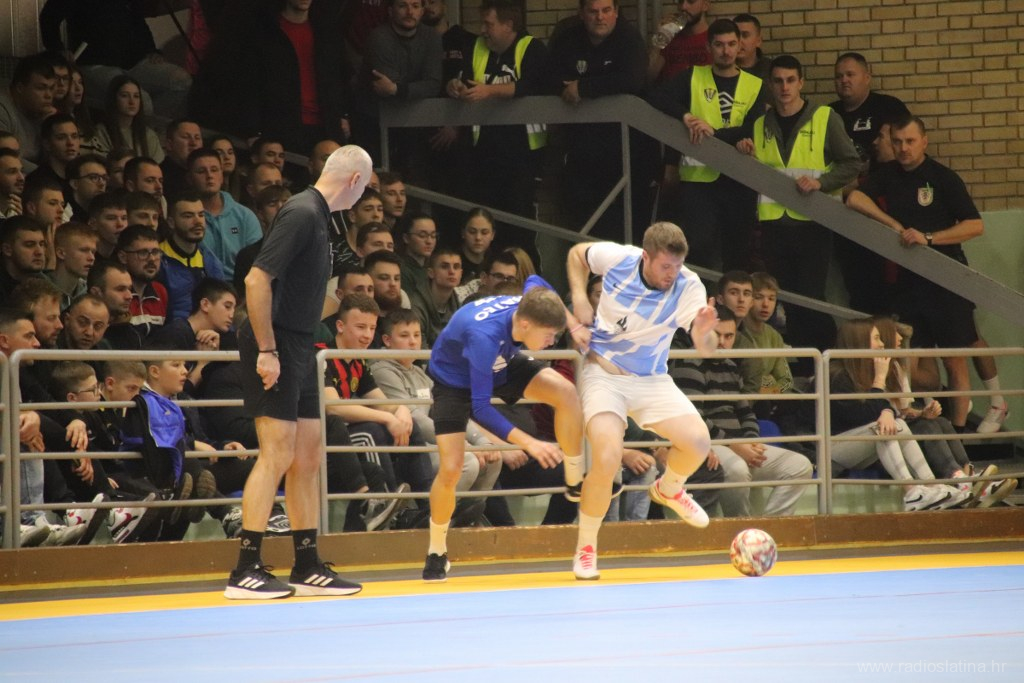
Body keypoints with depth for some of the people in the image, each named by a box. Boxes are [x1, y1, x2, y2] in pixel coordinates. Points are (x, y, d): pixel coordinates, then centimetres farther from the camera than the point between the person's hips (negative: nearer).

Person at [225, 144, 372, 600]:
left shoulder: (317, 216, 15)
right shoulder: (301, 214, -15)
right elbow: (257, 280, -22)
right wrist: (266, 351, -22)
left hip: (298, 348, 10)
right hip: (275, 349, -10)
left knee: (308, 458, 11)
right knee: (277, 455, -11)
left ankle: (307, 567, 16)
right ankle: (245, 570, -10)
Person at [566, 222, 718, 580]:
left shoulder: (688, 288, -17)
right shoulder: (616, 258, -15)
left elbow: (705, 348, -25)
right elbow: (577, 254, 7)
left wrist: (704, 332, -48)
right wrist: (579, 297, -6)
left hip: (651, 380, 2)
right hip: (603, 374, -2)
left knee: (698, 443, -19)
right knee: (607, 459, -25)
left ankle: (669, 489, 19)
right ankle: (585, 548, -4)